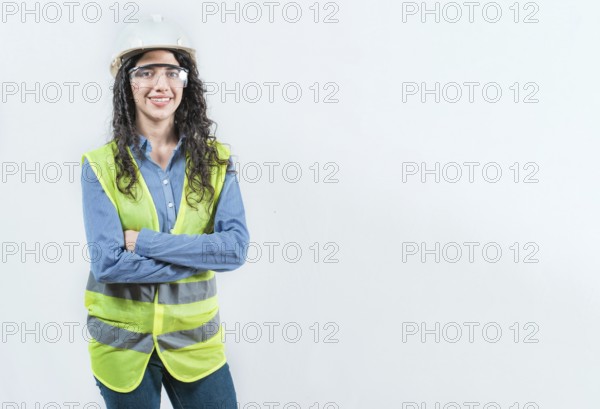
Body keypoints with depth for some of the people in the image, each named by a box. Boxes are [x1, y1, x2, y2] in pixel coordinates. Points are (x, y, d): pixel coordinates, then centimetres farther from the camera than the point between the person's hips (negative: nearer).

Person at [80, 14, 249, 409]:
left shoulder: (216, 160, -2)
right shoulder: (101, 166, -7)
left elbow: (236, 247, -13)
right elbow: (107, 263, -16)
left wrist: (145, 242, -19)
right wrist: (203, 257, -16)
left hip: (195, 342, 2)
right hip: (124, 345, -1)